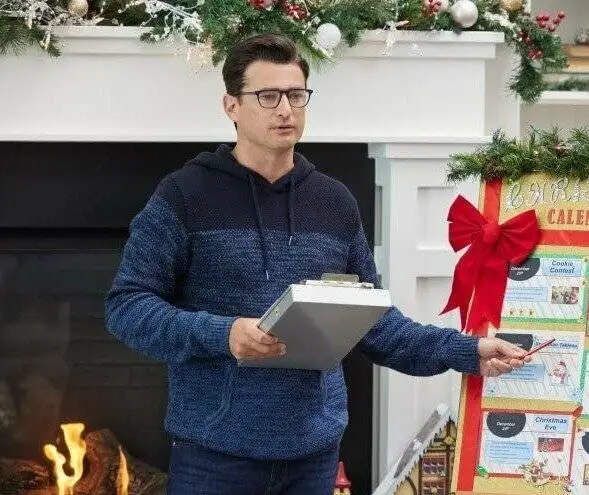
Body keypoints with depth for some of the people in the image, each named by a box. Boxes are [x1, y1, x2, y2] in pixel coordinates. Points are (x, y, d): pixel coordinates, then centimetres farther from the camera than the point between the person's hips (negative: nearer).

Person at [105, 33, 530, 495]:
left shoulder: (336, 202, 9)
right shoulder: (185, 195, -5)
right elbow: (127, 306, -8)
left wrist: (466, 351, 2)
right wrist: (220, 334, -22)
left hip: (315, 448, 4)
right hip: (216, 449, -4)